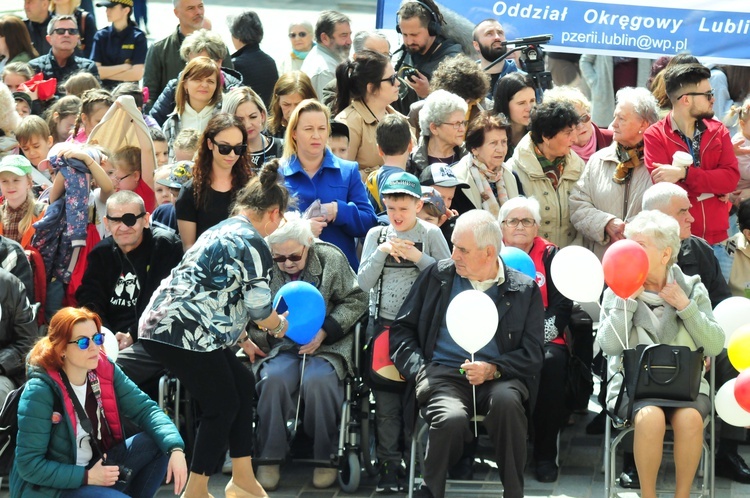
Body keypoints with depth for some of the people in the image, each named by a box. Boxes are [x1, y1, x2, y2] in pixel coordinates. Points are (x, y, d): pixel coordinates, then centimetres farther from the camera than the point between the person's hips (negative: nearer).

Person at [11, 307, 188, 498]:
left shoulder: (104, 369, -5)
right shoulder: (40, 391, -23)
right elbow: (29, 465, -22)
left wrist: (175, 448, -24)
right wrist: (87, 477, -24)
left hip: (96, 465, 7)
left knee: (162, 443, -8)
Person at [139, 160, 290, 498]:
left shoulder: (223, 231, 20)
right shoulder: (254, 245, -10)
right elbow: (259, 307, -9)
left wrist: (240, 338, 33)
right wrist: (279, 326, 12)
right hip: (182, 332, -10)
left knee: (242, 386, 16)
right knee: (223, 406, 1)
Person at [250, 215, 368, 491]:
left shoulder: (331, 259, -2)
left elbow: (356, 300, 3)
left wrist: (324, 332, -10)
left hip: (326, 346, -1)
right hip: (279, 347, 1)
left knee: (318, 381, -33)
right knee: (273, 379, -32)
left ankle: (326, 458, -13)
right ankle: (269, 458, -17)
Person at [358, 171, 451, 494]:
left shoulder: (431, 234, 0)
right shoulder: (377, 235, 8)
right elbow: (364, 283, 3)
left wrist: (418, 257, -15)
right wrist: (382, 252, -9)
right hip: (383, 324, 2)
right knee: (385, 400, 1)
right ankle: (388, 464, 7)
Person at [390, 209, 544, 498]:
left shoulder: (525, 290, 9)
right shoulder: (437, 276, 13)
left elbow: (532, 354, 4)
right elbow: (402, 329, 15)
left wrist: (493, 369, -14)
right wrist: (417, 369, -3)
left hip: (496, 377, 0)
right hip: (442, 373, 0)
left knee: (507, 401, -37)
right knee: (451, 418, -34)